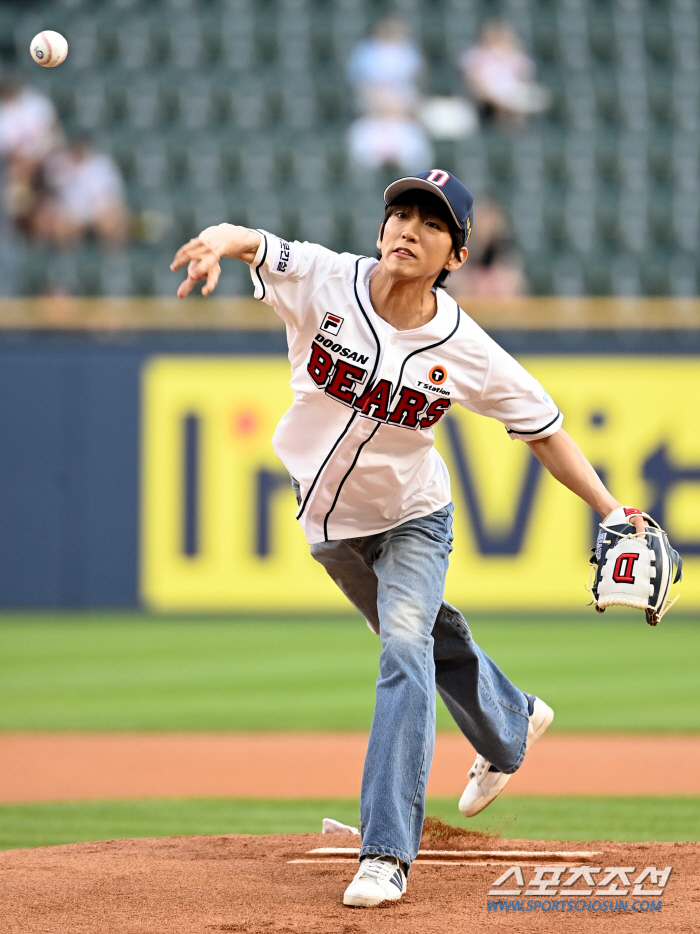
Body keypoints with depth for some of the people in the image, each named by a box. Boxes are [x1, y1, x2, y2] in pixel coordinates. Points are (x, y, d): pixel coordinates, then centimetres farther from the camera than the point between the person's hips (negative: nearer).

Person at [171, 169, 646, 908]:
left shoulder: (466, 352, -22)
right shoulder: (324, 282, -23)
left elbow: (544, 430, -11)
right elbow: (250, 244, -39)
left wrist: (609, 508, -20)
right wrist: (218, 242, -64)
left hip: (411, 522, -3)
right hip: (327, 520, 3)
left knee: (405, 646, -25)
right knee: (431, 639, 23)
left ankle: (387, 851, -25)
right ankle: (509, 726, 56)